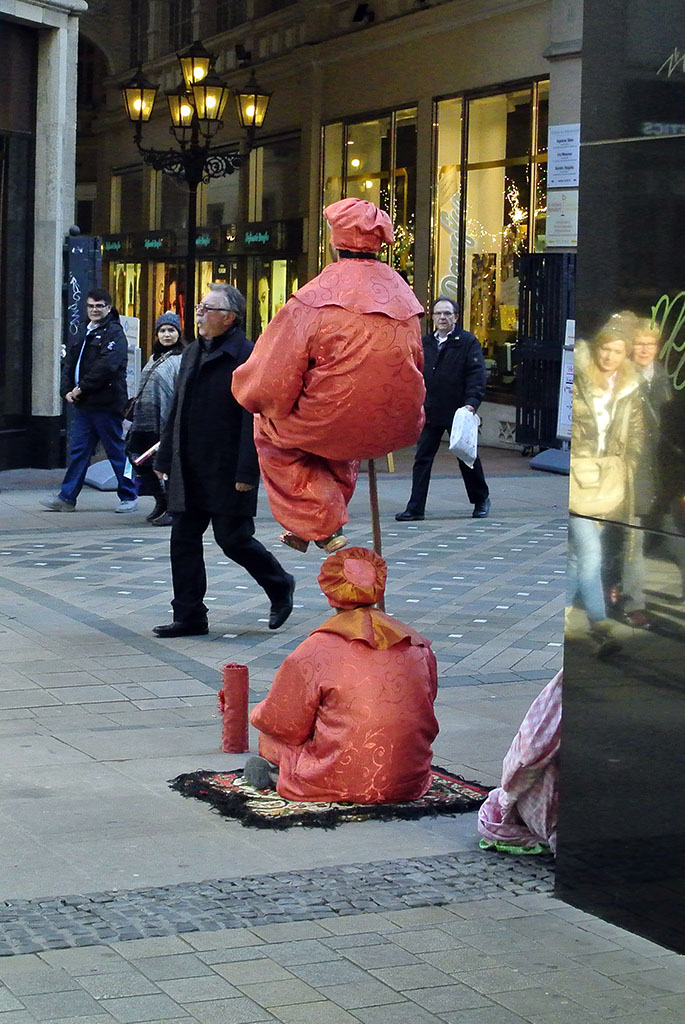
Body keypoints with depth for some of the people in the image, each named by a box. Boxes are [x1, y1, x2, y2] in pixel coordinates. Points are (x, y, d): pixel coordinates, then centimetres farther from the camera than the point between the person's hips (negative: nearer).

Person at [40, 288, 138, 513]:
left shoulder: (114, 333, -7)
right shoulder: (83, 332, 18)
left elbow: (107, 366, -20)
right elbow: (70, 363, 17)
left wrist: (82, 388, -17)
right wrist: (66, 389, 1)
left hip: (106, 403, -7)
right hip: (83, 404, 7)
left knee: (116, 450, 1)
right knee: (78, 451, 8)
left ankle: (128, 496, 10)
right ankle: (67, 497, 10)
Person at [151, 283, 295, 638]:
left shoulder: (246, 356, -12)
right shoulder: (193, 353, 14)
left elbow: (254, 418, -17)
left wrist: (246, 472, -21)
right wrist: (165, 457, 18)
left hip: (227, 471, -8)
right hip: (190, 469, 8)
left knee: (233, 539, 0)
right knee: (183, 539, 6)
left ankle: (280, 586, 24)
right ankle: (189, 616, 13)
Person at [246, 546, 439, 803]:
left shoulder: (316, 650, -11)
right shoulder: (418, 646, 3)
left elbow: (285, 724, -4)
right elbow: (425, 720, 14)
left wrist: (258, 714, 19)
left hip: (343, 784, -5)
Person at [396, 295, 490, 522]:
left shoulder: (468, 342, -3)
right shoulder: (424, 343, 10)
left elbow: (477, 375, -9)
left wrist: (472, 403, -21)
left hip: (458, 411, -3)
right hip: (429, 412, 4)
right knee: (422, 459, -1)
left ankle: (481, 499, 30)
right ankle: (415, 508, 1)